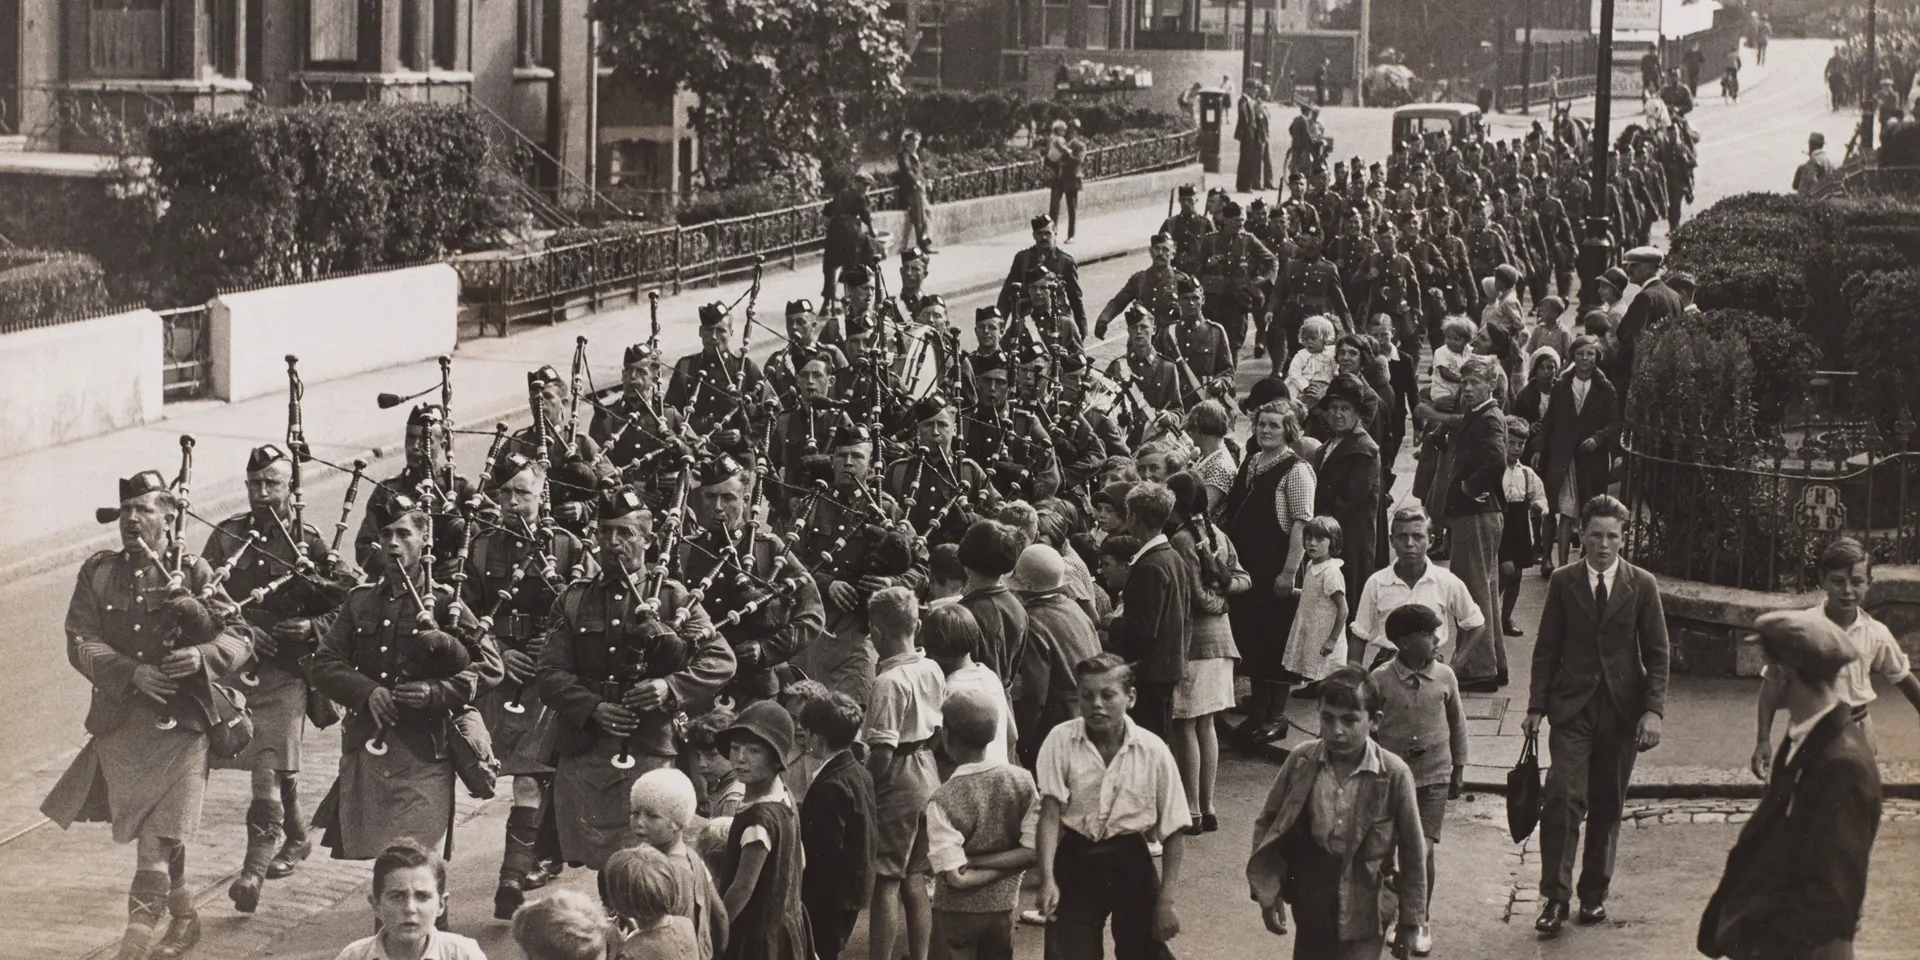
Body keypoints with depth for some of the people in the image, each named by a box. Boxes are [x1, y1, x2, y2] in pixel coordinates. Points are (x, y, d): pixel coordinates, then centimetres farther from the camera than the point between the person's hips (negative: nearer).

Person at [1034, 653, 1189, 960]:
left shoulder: (1153, 751, -10)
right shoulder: (1061, 742, -11)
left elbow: (1173, 831, -4)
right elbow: (1050, 813, -15)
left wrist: (1166, 900, -7)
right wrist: (1047, 879, -26)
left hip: (1130, 864, 0)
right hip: (1075, 862, 0)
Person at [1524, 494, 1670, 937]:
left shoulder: (1642, 585, 2)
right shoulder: (1563, 582, 3)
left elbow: (1656, 653, 3)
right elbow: (1546, 648, 6)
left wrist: (1653, 710, -6)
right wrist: (1537, 706, 1)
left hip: (1621, 710, 1)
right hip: (1572, 708, -1)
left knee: (1608, 806, 7)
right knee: (1563, 798, -13)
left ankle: (1595, 895, 19)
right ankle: (1555, 897, -11)